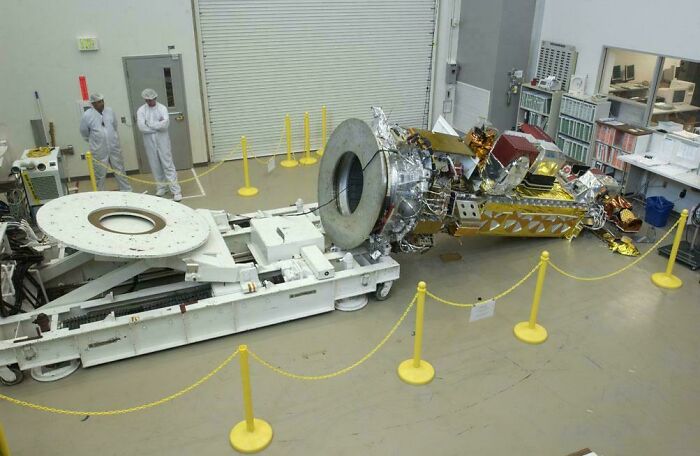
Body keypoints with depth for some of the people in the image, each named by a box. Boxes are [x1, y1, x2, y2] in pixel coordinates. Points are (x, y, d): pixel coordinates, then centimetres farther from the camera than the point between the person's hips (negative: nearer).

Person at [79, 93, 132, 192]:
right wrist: (94, 141, 14)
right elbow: (84, 133, 3)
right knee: (100, 174, 7)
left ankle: (127, 191, 22)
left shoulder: (110, 111, 0)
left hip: (114, 148, 3)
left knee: (120, 171, 11)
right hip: (99, 151, -3)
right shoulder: (87, 115, -10)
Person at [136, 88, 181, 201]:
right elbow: (141, 127, -12)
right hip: (149, 141, 2)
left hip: (162, 140, -2)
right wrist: (158, 126, -12)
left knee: (168, 164, -4)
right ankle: (161, 186, 24)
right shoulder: (141, 110, 1)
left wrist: (150, 125, -12)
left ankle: (176, 190, -5)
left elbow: (166, 123, -18)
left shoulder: (162, 108, -2)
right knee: (155, 166, 9)